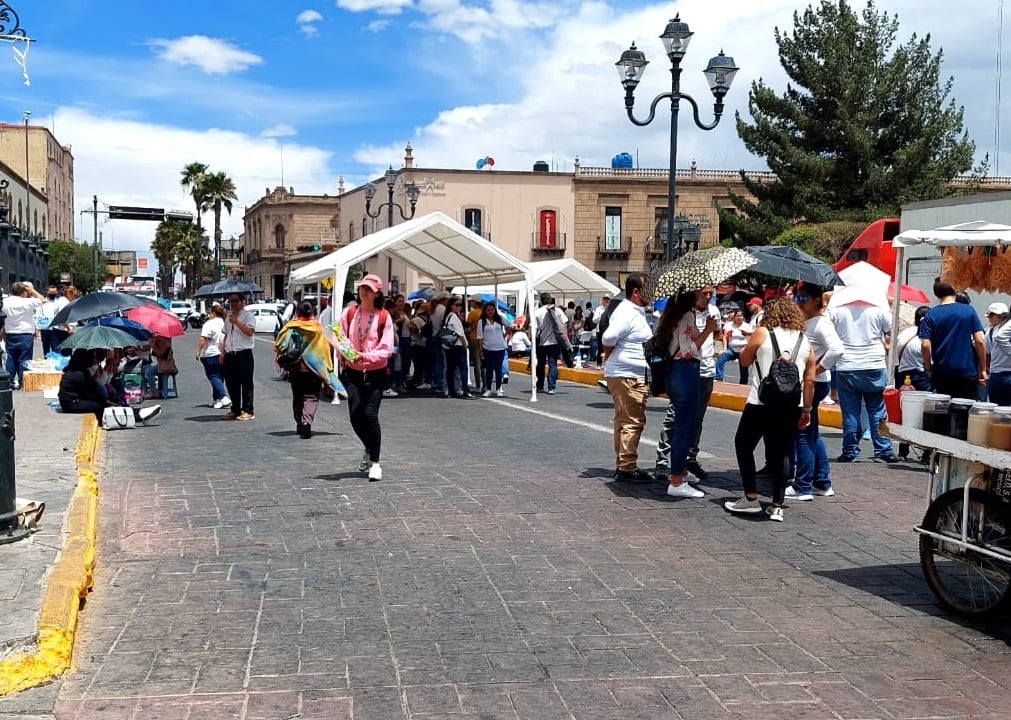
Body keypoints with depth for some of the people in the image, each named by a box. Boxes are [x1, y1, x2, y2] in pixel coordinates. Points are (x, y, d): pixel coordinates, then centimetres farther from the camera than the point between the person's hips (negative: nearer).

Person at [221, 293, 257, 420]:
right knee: (231, 383, 10)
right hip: (230, 354, 7)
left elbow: (250, 332, -20)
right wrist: (223, 352, 16)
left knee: (246, 383, -4)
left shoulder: (248, 315, -4)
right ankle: (235, 410, 21)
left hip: (244, 353, -7)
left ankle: (248, 411, 1)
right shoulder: (228, 316, 18)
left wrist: (236, 321, -21)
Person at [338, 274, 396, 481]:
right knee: (355, 415, -2)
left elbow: (387, 349, -9)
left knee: (370, 414, -10)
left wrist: (366, 356, -23)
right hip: (353, 372, 3)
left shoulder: (383, 317, -5)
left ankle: (375, 462, 3)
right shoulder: (349, 313, 2)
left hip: (375, 373, -2)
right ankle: (369, 449, 28)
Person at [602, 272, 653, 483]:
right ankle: (626, 467, -6)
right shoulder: (627, 313, -16)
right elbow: (608, 337, -26)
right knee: (632, 422, -9)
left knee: (624, 421, 15)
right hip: (627, 376, -11)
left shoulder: (636, 312, 17)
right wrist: (609, 356, -9)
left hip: (635, 377, 11)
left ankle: (623, 465, 23)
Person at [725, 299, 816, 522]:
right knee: (781, 453, 11)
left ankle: (751, 499, 11)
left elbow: (745, 360, 8)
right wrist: (807, 409, 14)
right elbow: (810, 381, 8)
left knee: (743, 445, 13)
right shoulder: (805, 342, 9)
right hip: (792, 406, 4)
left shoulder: (762, 333, -2)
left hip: (761, 403, -4)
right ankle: (777, 506, 8)